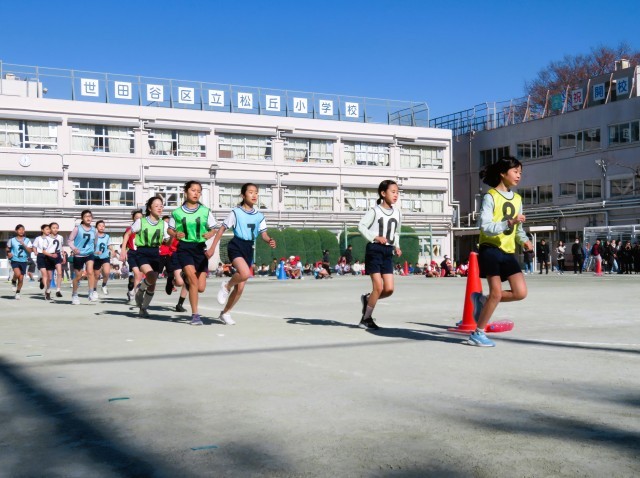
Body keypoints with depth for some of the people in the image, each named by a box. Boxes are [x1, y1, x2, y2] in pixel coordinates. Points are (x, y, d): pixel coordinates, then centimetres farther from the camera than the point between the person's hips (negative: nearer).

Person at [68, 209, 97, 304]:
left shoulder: (93, 229, 1)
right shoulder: (77, 228, -7)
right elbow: (70, 240, -6)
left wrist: (95, 251, 16)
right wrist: (73, 248, -22)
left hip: (89, 254, 2)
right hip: (78, 255, -2)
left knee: (90, 272, -21)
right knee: (78, 276, 8)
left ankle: (91, 293, -18)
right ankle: (74, 295, 27)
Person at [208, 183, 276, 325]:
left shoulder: (259, 215, 9)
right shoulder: (236, 212, -4)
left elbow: (263, 234, 8)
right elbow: (222, 229, -1)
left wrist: (270, 241, -16)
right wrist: (212, 248, -4)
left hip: (249, 249, 5)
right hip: (236, 245, -5)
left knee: (240, 287, 5)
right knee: (245, 273, -33)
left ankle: (225, 313, 23)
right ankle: (226, 286, -2)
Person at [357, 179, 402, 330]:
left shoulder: (397, 213, 12)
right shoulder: (375, 211, -6)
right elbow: (361, 226, -9)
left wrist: (396, 246, 8)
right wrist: (375, 237, -19)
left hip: (388, 252, 6)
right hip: (374, 250, -6)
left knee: (389, 289, -2)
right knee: (378, 287, -9)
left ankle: (367, 299, 27)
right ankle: (366, 319, 7)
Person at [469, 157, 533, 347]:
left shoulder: (517, 199, 13)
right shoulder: (490, 197, -9)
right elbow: (485, 227, -18)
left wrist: (523, 240, 1)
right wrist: (508, 222, -28)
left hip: (508, 251, 7)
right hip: (491, 249, -7)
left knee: (521, 292, -4)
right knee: (496, 293, -9)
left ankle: (482, 300, 18)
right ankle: (477, 334, 7)